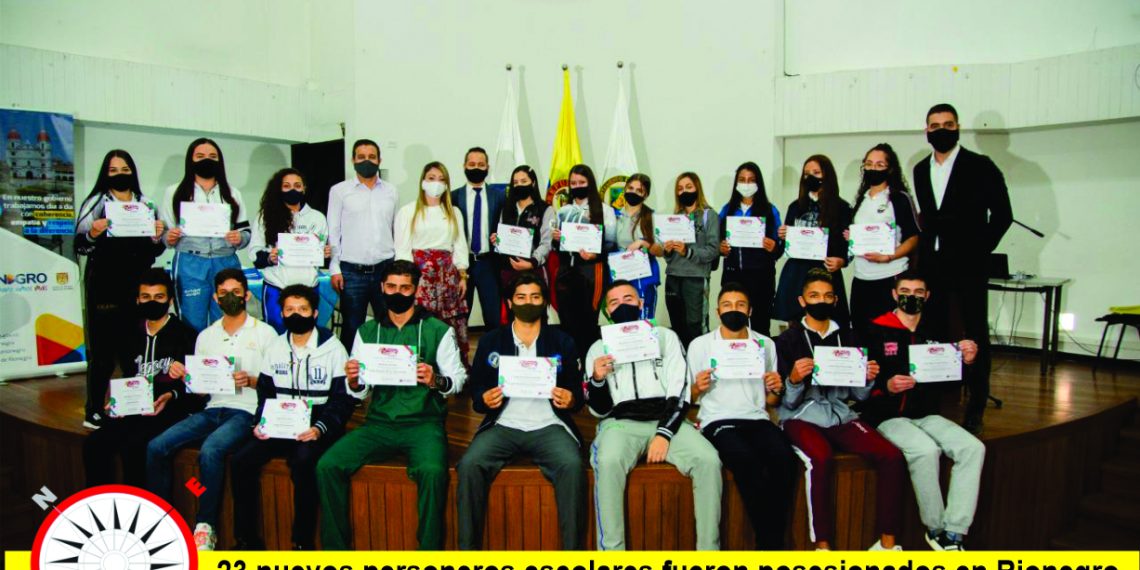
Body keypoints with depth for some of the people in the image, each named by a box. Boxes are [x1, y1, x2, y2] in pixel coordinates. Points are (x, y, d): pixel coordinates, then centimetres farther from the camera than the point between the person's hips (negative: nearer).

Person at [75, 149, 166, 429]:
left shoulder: (145, 204, 15)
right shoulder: (96, 202, 5)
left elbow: (154, 251, 17)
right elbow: (80, 246, -1)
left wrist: (157, 237, -4)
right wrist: (92, 234, -21)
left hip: (137, 285, 3)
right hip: (104, 286, -3)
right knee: (102, 348, -4)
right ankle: (94, 410, 4)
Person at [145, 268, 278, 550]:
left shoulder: (265, 333, 4)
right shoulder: (206, 336, 19)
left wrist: (251, 380, -17)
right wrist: (191, 381, -3)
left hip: (246, 412, -5)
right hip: (212, 410, 6)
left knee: (210, 450, -32)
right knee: (156, 447, -15)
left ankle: (206, 526, -17)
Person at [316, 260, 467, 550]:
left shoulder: (438, 330, 4)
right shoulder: (367, 331, 13)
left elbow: (458, 377, 1)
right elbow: (360, 392, 13)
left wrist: (436, 381, -20)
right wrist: (354, 382, -10)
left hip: (423, 422, -3)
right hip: (379, 423, 3)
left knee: (432, 471, -32)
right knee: (327, 465, -17)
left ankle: (429, 548, -12)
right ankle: (334, 546, -1)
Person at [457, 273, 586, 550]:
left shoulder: (563, 342, 13)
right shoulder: (490, 341, 13)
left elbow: (578, 393, 12)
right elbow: (475, 390, 12)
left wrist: (571, 400, -11)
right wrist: (484, 399, -11)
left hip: (549, 426, -1)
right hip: (503, 426, 1)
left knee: (572, 465, -32)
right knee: (469, 464, -28)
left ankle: (573, 547, -20)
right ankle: (468, 547, -15)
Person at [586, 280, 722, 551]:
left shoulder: (665, 336, 15)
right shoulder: (599, 348, 17)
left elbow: (680, 391, 3)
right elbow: (600, 409, 11)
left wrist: (664, 434, -13)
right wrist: (596, 380, -11)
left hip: (666, 420, 1)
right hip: (621, 423, 0)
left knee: (708, 459, -27)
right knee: (608, 462, -34)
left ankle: (709, 549, -18)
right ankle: (611, 552, -28)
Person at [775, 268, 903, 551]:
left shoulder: (848, 337, 14)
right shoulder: (788, 340, 3)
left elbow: (859, 395, 15)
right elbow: (787, 401, -2)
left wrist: (868, 379, -5)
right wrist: (794, 380, -22)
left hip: (841, 414, 4)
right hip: (801, 416, -4)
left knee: (892, 456, -19)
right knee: (821, 458, -34)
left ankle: (887, 541, -7)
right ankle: (822, 544, -21)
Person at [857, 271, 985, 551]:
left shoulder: (935, 334, 15)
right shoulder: (877, 332, -2)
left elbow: (948, 382, 16)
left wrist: (967, 361, -2)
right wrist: (886, 386, -28)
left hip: (926, 415, 6)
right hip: (887, 416, -5)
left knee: (973, 448, -18)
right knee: (926, 450, -31)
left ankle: (954, 532, -13)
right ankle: (935, 528, -9)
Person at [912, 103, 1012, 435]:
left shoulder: (980, 166, -3)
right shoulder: (921, 170, 12)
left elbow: (1002, 214, -2)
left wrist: (980, 249, -5)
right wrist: (926, 249, 7)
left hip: (969, 265, -4)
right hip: (932, 265, 5)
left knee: (975, 335, 1)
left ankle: (975, 409, 8)